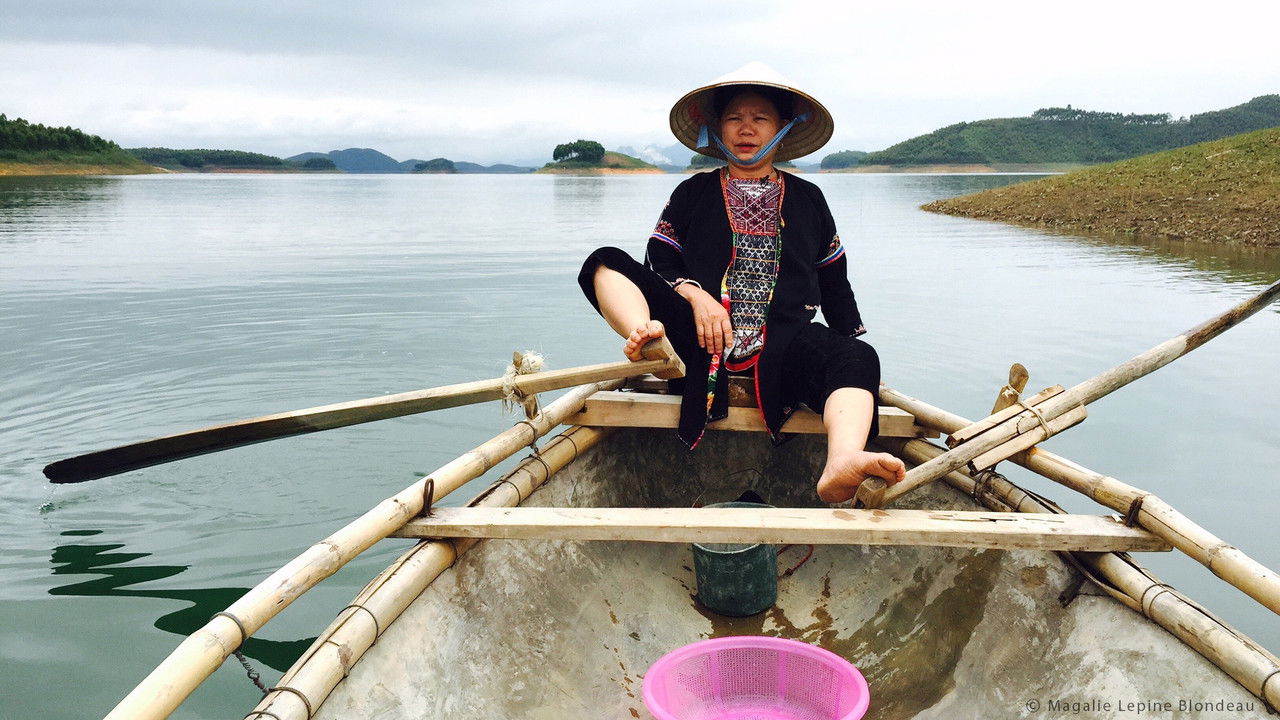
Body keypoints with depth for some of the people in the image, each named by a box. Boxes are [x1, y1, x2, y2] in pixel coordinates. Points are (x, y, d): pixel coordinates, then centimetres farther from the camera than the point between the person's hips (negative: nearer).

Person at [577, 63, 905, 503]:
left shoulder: (808, 199, 22)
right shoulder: (693, 193, 19)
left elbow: (834, 282, 24)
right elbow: (659, 262, 8)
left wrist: (852, 337, 15)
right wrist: (695, 295, -11)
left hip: (781, 349, 0)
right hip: (698, 339, 0)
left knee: (858, 358, -32)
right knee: (606, 265, -16)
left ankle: (842, 466, -60)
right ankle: (646, 335, -49)